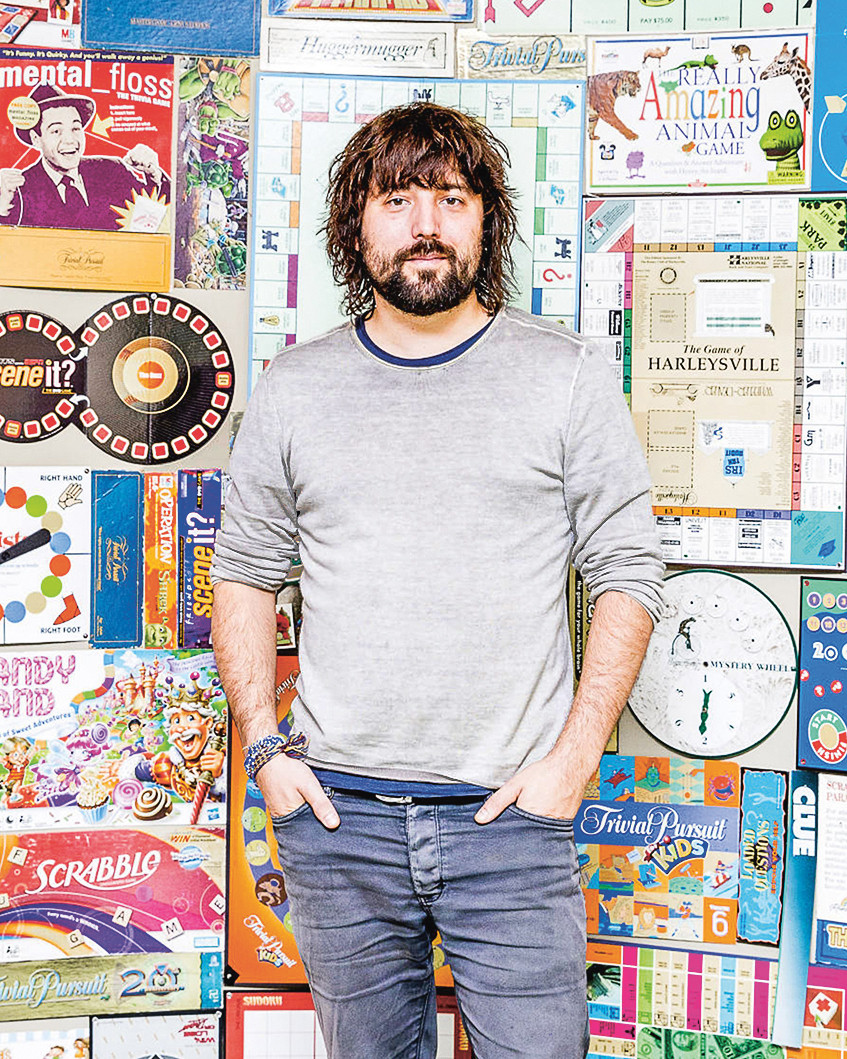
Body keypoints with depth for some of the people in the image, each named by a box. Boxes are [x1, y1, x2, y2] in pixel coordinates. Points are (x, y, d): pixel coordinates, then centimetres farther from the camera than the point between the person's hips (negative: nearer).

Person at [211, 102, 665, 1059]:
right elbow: (243, 575, 11)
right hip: (335, 813, 2)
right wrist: (263, 747, 1)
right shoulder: (292, 387, 6)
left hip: (512, 814, -1)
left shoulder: (567, 378, 0)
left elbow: (628, 575, 1)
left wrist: (574, 755, -7)